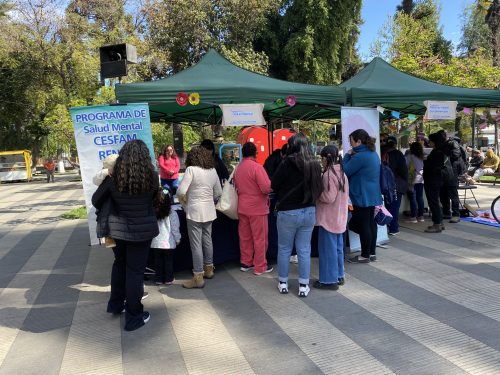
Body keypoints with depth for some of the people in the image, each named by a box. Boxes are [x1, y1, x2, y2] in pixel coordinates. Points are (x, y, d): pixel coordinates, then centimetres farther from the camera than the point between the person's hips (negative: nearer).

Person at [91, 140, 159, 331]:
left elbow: (96, 201, 1)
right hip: (142, 229, -2)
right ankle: (134, 317, 18)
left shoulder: (113, 177, -9)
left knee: (120, 264, 25)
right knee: (135, 270, 8)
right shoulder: (151, 177, -13)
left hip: (118, 228, 2)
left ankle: (116, 304, 40)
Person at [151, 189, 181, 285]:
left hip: (156, 242, 2)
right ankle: (169, 279, 18)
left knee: (158, 260, 13)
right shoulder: (172, 213, -12)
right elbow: (175, 228, -7)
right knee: (169, 261, 11)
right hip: (169, 242, -2)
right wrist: (178, 239, 6)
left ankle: (158, 279, 20)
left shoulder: (152, 212, -5)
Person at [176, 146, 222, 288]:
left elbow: (181, 191, -17)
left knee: (196, 244, -1)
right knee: (207, 240, 18)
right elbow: (218, 193, 12)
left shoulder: (191, 170, -12)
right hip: (209, 211, 6)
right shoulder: (213, 171, 6)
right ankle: (209, 269, 31)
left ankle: (198, 277, 3)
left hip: (194, 212, -6)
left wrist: (184, 202, 2)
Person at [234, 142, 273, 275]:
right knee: (260, 238, 4)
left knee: (245, 236, 15)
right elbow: (267, 188, -22)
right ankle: (260, 267, 13)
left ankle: (245, 262, 26)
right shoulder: (257, 167, -17)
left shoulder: (238, 168, 3)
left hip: (242, 207, 7)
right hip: (257, 208, -6)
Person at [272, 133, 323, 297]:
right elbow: (319, 188, 7)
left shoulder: (287, 163, -15)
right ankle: (303, 286, 18)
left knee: (284, 249, 13)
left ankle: (283, 283, 24)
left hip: (287, 212, -3)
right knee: (304, 250, 11)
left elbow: (274, 185, -7)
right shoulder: (315, 164, -2)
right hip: (309, 211, 4)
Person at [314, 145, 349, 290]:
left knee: (327, 249, -1)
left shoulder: (329, 174, -19)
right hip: (339, 218, 9)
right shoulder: (341, 173, 10)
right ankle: (339, 276, 28)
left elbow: (328, 197, -22)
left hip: (329, 218, -9)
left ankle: (329, 280, 7)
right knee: (337, 247, 17)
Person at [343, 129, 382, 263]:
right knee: (371, 223, 13)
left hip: (362, 196, -10)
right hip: (372, 195, 10)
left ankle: (365, 255, 7)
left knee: (363, 225, -1)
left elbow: (345, 171, -14)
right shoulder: (373, 154, 11)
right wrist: (352, 156, 9)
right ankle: (372, 253, 22)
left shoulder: (360, 156, -21)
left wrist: (348, 155, -3)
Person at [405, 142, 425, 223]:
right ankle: (420, 216, 13)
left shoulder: (410, 156, -7)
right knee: (420, 197, 9)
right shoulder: (422, 157, 9)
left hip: (413, 179, -6)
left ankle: (413, 217, -5)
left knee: (412, 198, -4)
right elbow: (422, 168, 10)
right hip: (421, 179, 6)